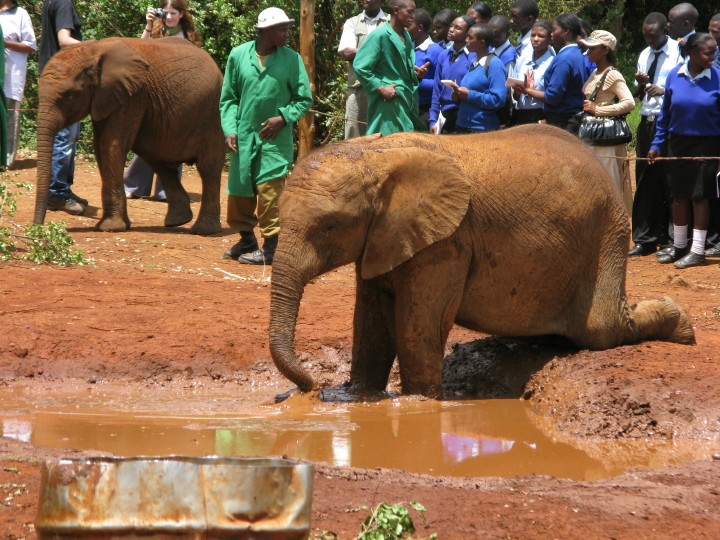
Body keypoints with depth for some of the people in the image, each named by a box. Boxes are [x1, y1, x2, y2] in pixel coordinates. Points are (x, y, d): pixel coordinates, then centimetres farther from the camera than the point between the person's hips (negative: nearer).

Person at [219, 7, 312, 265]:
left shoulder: (292, 60, 0)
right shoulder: (238, 55, 2)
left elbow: (304, 99, 6)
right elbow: (228, 98, 8)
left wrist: (283, 118, -10)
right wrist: (230, 130, -3)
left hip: (274, 137, -2)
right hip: (244, 136, 2)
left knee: (269, 189, -9)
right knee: (239, 189, 8)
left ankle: (271, 247, -3)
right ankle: (246, 239, 28)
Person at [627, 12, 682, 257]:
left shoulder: (679, 53, -6)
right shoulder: (644, 55, 15)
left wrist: (665, 90, -20)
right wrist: (641, 86, -1)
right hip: (647, 122, 6)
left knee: (669, 181, -3)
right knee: (645, 179, 7)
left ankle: (671, 238, 4)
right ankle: (644, 239, 12)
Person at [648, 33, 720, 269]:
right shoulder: (675, 76, -3)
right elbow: (666, 113, 6)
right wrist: (657, 144, 6)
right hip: (678, 141, 3)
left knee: (700, 196, 1)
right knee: (679, 195, 11)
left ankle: (697, 250, 9)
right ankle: (679, 247, 25)